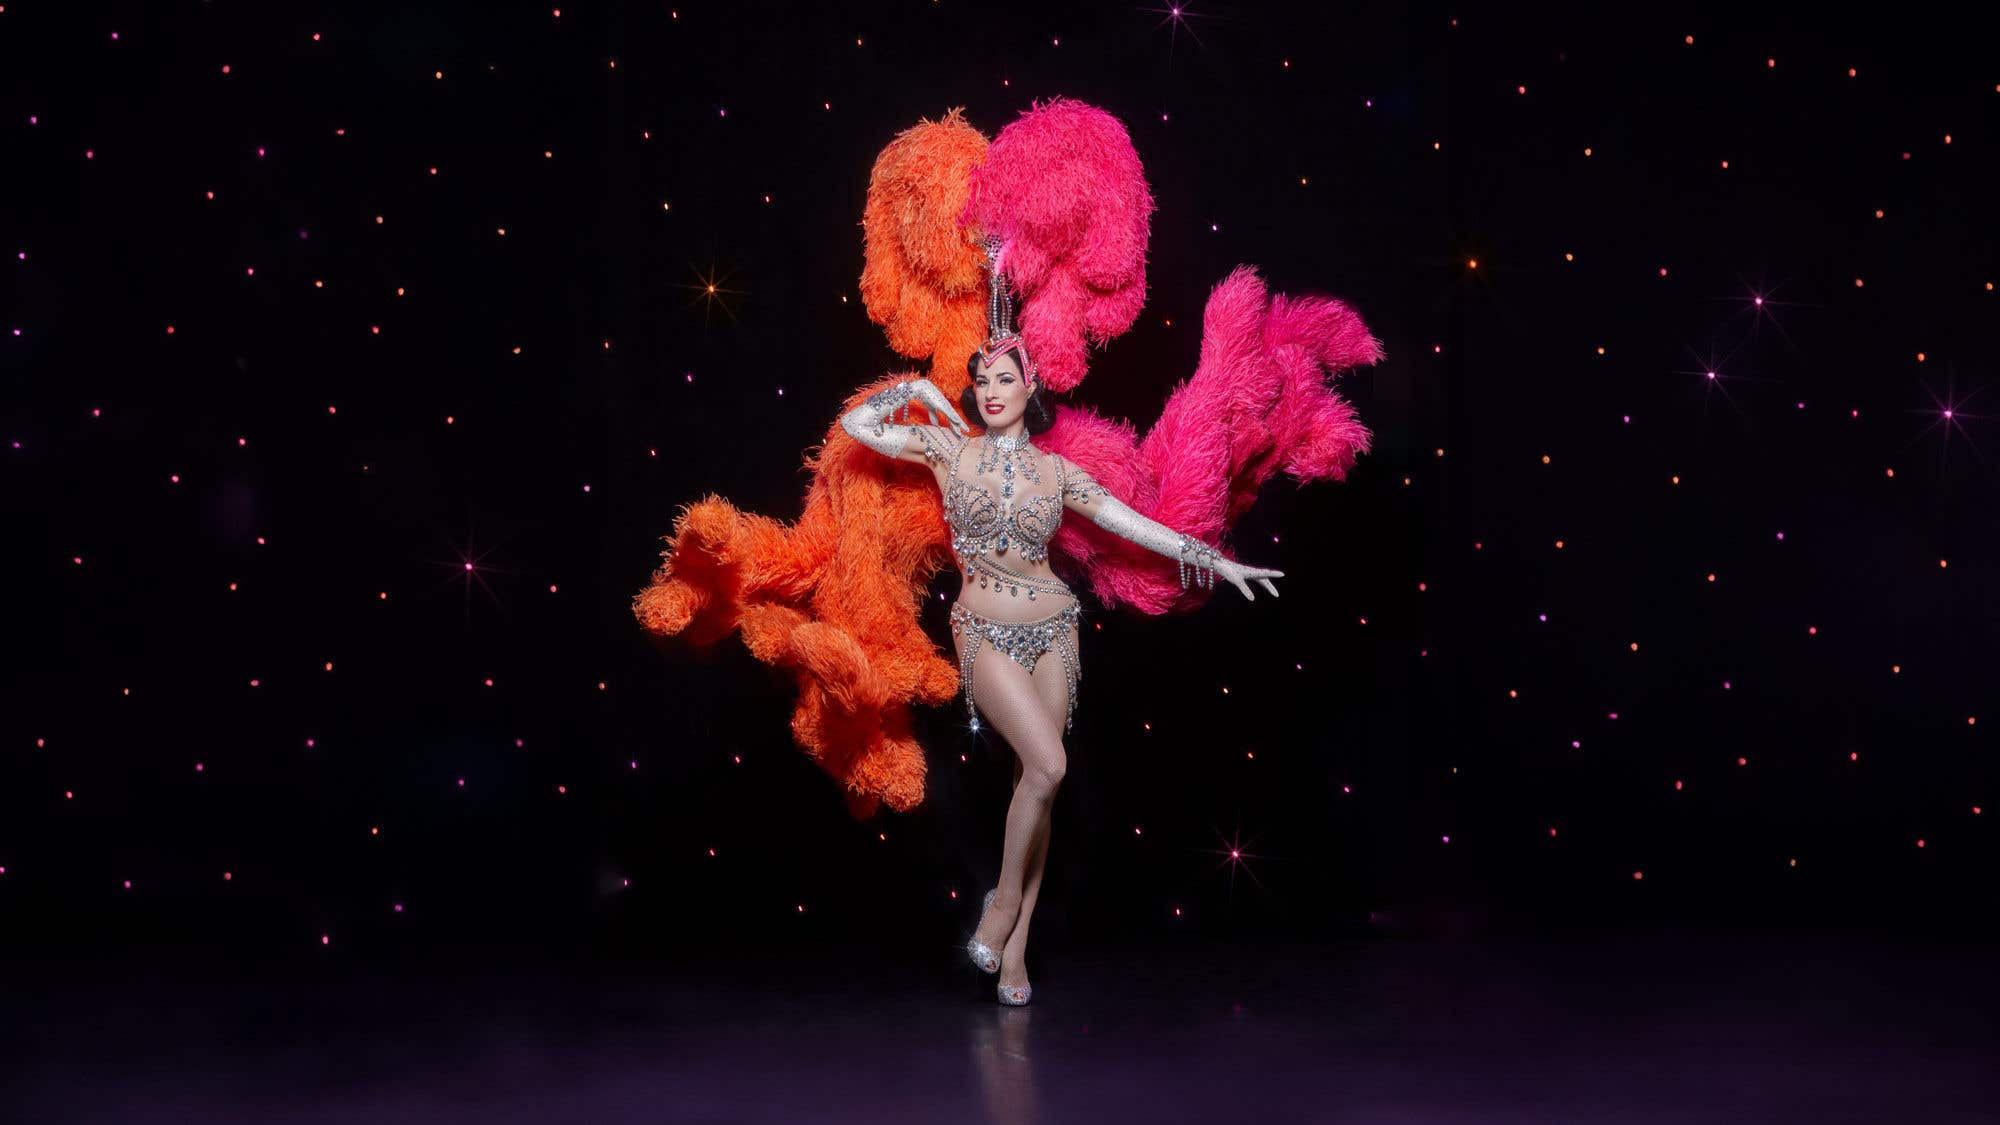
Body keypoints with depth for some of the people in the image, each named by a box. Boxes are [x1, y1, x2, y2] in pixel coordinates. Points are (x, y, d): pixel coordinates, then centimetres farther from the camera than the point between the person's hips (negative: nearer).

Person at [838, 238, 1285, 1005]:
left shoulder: (1057, 472, 5)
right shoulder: (949, 448, 3)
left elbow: (1131, 521, 7)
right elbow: (857, 424, 4)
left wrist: (1212, 558, 4)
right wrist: (918, 390, 3)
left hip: (1052, 629, 3)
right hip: (986, 631, -2)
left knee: (1037, 777, 1)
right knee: (1046, 765, -20)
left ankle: (1014, 943, 8)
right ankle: (1006, 895, 2)